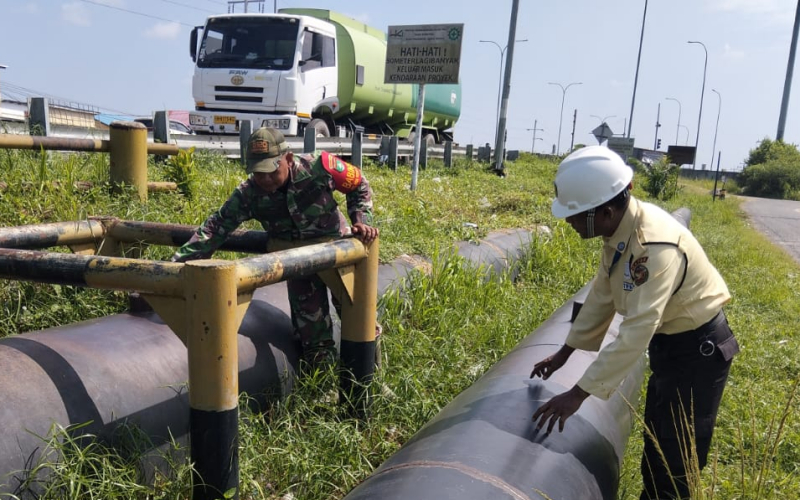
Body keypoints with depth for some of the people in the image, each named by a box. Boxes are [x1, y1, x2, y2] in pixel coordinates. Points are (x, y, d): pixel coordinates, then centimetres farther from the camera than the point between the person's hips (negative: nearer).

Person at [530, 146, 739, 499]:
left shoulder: (655, 245, -35)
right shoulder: (619, 228, -8)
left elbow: (636, 332, -38)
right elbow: (602, 296, 3)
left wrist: (578, 393, -34)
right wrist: (564, 352, 8)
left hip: (699, 347, -9)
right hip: (670, 341, 9)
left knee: (676, 459, 4)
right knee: (656, 446, 23)